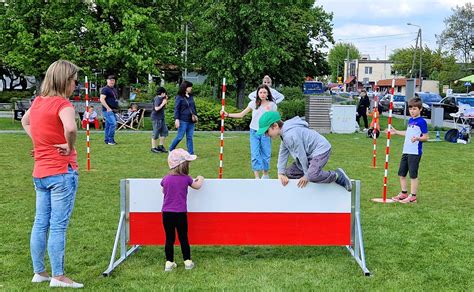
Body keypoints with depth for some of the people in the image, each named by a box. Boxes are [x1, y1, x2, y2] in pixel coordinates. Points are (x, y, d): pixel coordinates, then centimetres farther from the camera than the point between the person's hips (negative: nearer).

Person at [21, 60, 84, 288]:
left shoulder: (38, 101, 10)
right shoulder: (62, 103, -15)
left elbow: (24, 121, 30)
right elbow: (71, 128, -34)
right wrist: (70, 147, -15)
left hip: (40, 173, 8)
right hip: (62, 172, -8)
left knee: (40, 223, 14)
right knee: (58, 226, -2)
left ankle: (39, 272, 24)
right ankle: (58, 276, 5)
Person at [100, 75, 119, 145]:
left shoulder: (114, 89, 20)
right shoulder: (105, 89, -8)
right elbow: (102, 99, -17)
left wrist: (116, 108, 17)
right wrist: (108, 108, -21)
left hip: (113, 110, 9)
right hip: (108, 110, -9)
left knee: (108, 125, 10)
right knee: (113, 123, -17)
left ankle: (106, 140, 14)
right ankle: (110, 140, -13)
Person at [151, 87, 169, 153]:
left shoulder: (161, 99, 12)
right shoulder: (157, 99, -17)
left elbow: (163, 107, 22)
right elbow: (156, 108, -26)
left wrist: (166, 100, 11)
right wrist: (163, 103, -18)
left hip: (161, 118, 10)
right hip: (156, 118, -10)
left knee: (164, 131, 9)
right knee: (156, 133, -2)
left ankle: (161, 146, 17)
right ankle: (153, 148, 7)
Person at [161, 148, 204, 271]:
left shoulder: (166, 179, 0)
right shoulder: (186, 179, -6)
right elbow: (197, 186, 13)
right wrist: (200, 179, 32)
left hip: (167, 213, 2)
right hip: (180, 213, -2)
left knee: (169, 238, 8)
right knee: (183, 238, 10)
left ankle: (169, 262, 10)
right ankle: (187, 261, 17)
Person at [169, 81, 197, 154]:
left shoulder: (191, 97, 13)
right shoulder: (179, 97, -6)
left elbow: (194, 107, 23)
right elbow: (176, 109, -8)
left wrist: (195, 115, 17)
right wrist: (176, 119, -15)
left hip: (191, 121, 6)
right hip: (183, 121, -6)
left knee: (190, 137, 7)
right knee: (180, 137, -3)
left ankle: (191, 153, 9)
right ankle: (171, 150, 15)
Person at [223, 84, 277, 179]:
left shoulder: (272, 105, -1)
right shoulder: (253, 103, 1)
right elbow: (241, 114, 3)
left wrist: (269, 112, -17)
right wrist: (228, 115, -6)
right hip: (254, 132, 1)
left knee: (266, 154, 7)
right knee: (255, 154, -6)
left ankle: (265, 174, 27)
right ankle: (257, 177, -5)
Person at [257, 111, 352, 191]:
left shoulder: (290, 135, -28)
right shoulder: (284, 133, 4)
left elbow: (301, 155, -22)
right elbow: (283, 153, 6)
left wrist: (306, 175, -12)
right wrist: (281, 173, 0)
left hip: (321, 150, -11)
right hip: (310, 153, 11)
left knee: (312, 175, -33)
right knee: (290, 172, 10)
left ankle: (337, 175, -9)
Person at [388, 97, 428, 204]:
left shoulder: (421, 122, -11)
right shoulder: (410, 120, 13)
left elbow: (425, 137, -13)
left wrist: (417, 138, -30)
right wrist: (396, 132, 29)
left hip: (415, 152, -8)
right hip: (406, 151, 8)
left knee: (413, 175, -2)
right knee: (402, 173, 14)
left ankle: (412, 196, 7)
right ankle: (404, 193, 27)